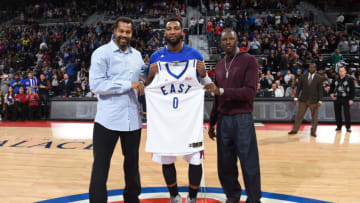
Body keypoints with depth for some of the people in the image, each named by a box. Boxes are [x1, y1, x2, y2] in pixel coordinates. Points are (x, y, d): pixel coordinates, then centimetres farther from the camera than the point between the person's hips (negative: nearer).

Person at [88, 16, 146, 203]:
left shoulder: (136, 55, 11)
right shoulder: (101, 53, -7)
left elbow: (145, 73, 30)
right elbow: (96, 84, -17)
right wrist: (129, 85, -19)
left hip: (133, 120, 6)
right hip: (107, 121, -5)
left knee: (132, 163, 18)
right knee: (101, 166, 3)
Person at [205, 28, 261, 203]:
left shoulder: (249, 61, -4)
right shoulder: (219, 66, 14)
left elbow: (250, 92, -14)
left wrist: (222, 91, -22)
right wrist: (212, 123, 19)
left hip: (242, 119, -5)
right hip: (223, 119, 5)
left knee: (249, 165, 0)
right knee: (225, 165, 10)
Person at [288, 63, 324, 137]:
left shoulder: (319, 78, -1)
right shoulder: (303, 77, 5)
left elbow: (320, 90, -1)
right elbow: (299, 88, 6)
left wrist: (319, 101, -7)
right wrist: (296, 97, -1)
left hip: (314, 100, -1)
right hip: (303, 100, 1)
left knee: (314, 117, 4)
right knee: (299, 115, 6)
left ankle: (313, 131, 15)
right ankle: (295, 129, 15)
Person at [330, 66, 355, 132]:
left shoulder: (349, 79, -5)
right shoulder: (336, 80, 8)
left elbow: (352, 90, -6)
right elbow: (332, 87, 23)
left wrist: (351, 99, -11)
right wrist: (331, 93, 5)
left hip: (346, 99, -4)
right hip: (337, 99, 4)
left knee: (347, 113, -5)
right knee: (337, 113, 8)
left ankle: (348, 127, 5)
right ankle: (339, 126, 19)